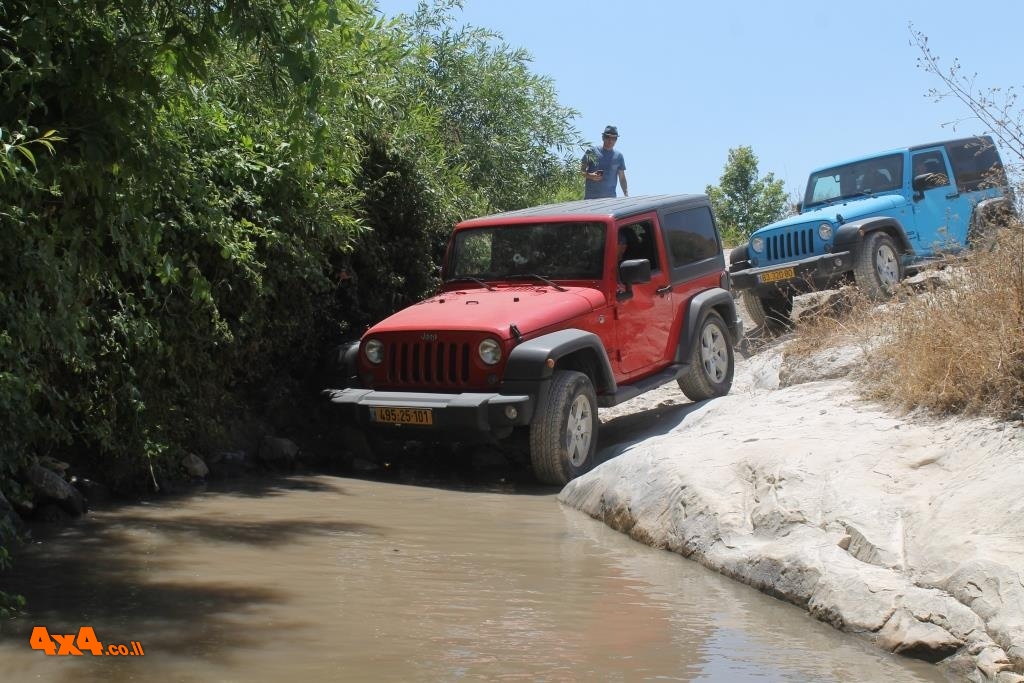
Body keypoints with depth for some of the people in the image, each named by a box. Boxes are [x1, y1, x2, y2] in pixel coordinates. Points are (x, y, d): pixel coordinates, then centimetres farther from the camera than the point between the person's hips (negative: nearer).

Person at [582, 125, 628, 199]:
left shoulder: (618, 156, 12)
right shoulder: (592, 152, 5)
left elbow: (622, 178, 14)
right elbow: (581, 170, 6)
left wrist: (626, 195, 3)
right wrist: (590, 176, -15)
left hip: (610, 197, 2)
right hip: (591, 196, -2)